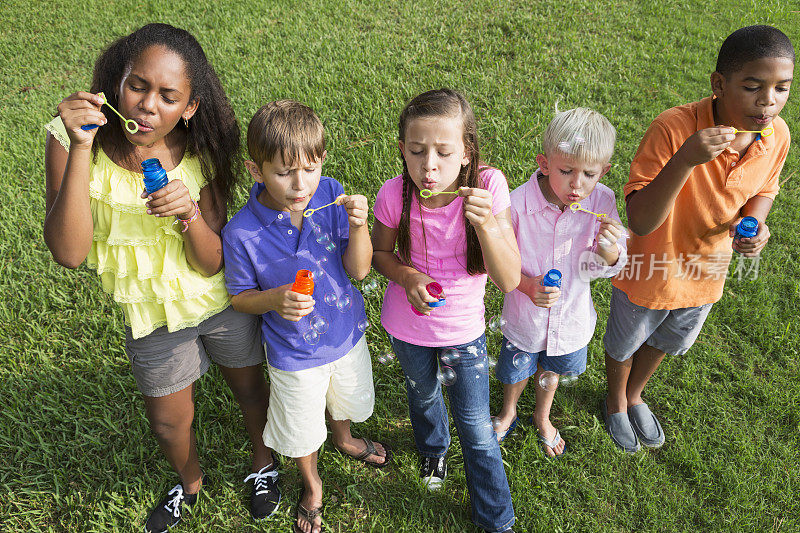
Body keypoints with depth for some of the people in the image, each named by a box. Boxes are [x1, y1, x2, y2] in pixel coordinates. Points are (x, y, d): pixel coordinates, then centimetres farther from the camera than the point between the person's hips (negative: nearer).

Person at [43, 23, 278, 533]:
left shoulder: (198, 153, -19)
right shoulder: (70, 140, -21)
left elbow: (212, 264, -17)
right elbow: (69, 252, -32)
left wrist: (190, 212, -37)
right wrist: (81, 149, -39)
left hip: (222, 301, 0)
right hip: (152, 315, 1)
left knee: (250, 386, 21)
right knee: (169, 420, 21)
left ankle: (264, 464, 53)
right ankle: (190, 481, 55)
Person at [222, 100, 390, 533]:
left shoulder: (331, 195, -20)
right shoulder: (242, 233, -27)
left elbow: (358, 270, -17)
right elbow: (239, 297, -11)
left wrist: (358, 225, -35)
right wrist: (275, 300, -32)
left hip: (346, 332, 3)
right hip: (294, 351, -3)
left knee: (346, 400, 33)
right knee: (301, 431, 22)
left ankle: (344, 439, 69)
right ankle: (311, 484, 56)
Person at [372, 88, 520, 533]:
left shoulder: (488, 186, -26)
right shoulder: (395, 195, -23)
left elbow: (509, 280, -25)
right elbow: (381, 253, -2)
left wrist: (486, 223, -41)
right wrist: (406, 276, -23)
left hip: (465, 330, -1)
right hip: (408, 325, 2)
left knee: (477, 428, 10)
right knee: (424, 395, 28)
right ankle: (433, 448, 64)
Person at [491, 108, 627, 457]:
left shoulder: (602, 201, -21)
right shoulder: (518, 203, -29)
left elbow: (607, 269, -11)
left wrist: (610, 252, -34)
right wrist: (528, 285, -31)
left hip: (571, 315, 2)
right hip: (525, 314, -2)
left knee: (551, 369, 30)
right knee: (516, 371, 25)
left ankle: (542, 416, 63)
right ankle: (509, 411, 60)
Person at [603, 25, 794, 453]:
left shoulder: (777, 135, -16)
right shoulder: (674, 128, -33)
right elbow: (640, 221, -36)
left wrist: (754, 223, -17)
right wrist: (685, 160, -48)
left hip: (706, 274, 5)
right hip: (649, 273, -5)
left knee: (663, 342, 30)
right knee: (623, 344, 23)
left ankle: (635, 396, 61)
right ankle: (616, 402, 55)